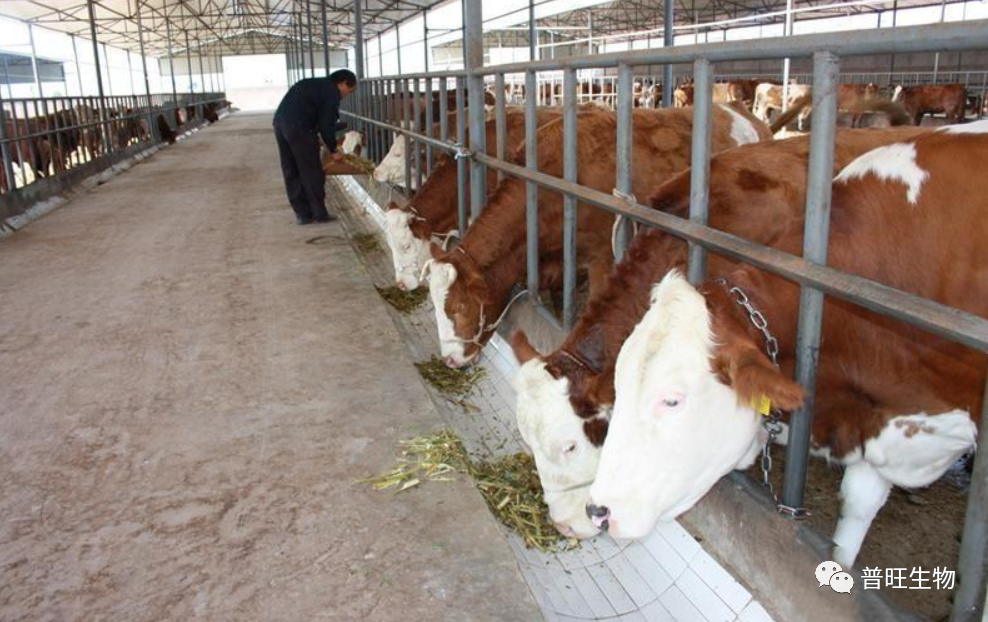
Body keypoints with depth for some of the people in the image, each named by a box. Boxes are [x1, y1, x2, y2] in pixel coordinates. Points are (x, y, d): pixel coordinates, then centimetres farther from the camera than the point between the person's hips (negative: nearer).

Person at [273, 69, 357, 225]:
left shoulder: (313, 84, 26)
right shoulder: (332, 92, 0)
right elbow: (327, 124, -5)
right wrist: (333, 150, 5)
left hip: (279, 122, 9)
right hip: (298, 127, -9)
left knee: (291, 172, 12)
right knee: (312, 172, 2)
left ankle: (302, 214, 17)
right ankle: (320, 213, 8)